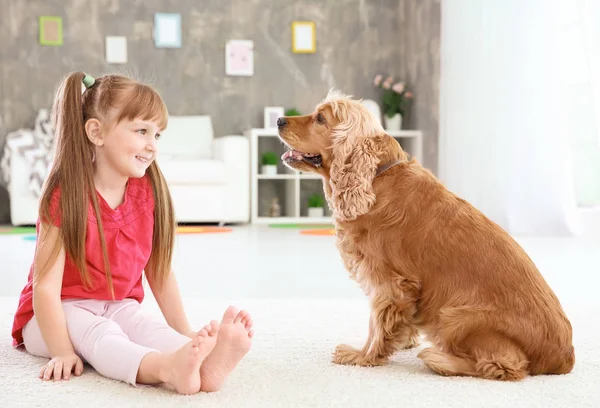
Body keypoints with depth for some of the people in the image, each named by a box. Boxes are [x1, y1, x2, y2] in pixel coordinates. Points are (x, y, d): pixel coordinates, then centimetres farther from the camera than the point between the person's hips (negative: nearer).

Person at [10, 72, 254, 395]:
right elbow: (46, 285, -21)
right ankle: (166, 370, -65)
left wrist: (186, 335, 1)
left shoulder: (148, 192, -2)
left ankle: (205, 364, -58)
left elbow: (160, 272, 3)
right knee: (97, 332, -35)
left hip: (118, 305, 4)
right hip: (63, 311, -4)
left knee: (149, 326, -27)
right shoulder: (66, 195, -19)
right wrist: (62, 352, -28)